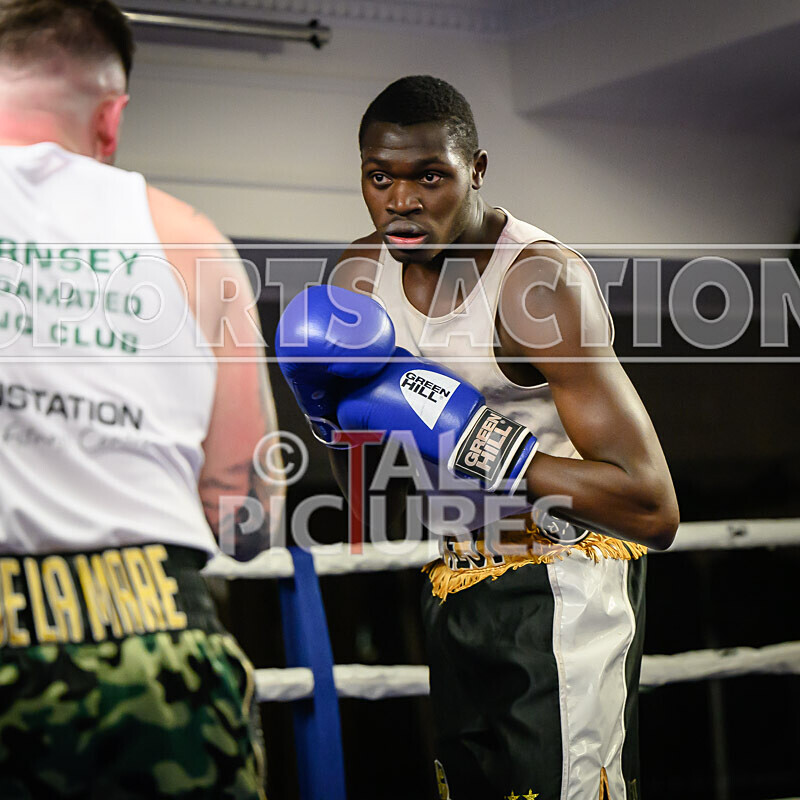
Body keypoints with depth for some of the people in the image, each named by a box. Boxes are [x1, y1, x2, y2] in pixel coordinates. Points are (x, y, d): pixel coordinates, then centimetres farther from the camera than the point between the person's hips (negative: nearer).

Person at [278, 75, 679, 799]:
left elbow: (654, 509, -28)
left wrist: (471, 438, -29)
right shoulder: (360, 277, 2)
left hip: (560, 584, -7)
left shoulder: (540, 283, -21)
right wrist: (333, 411, -9)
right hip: (456, 585, 7)